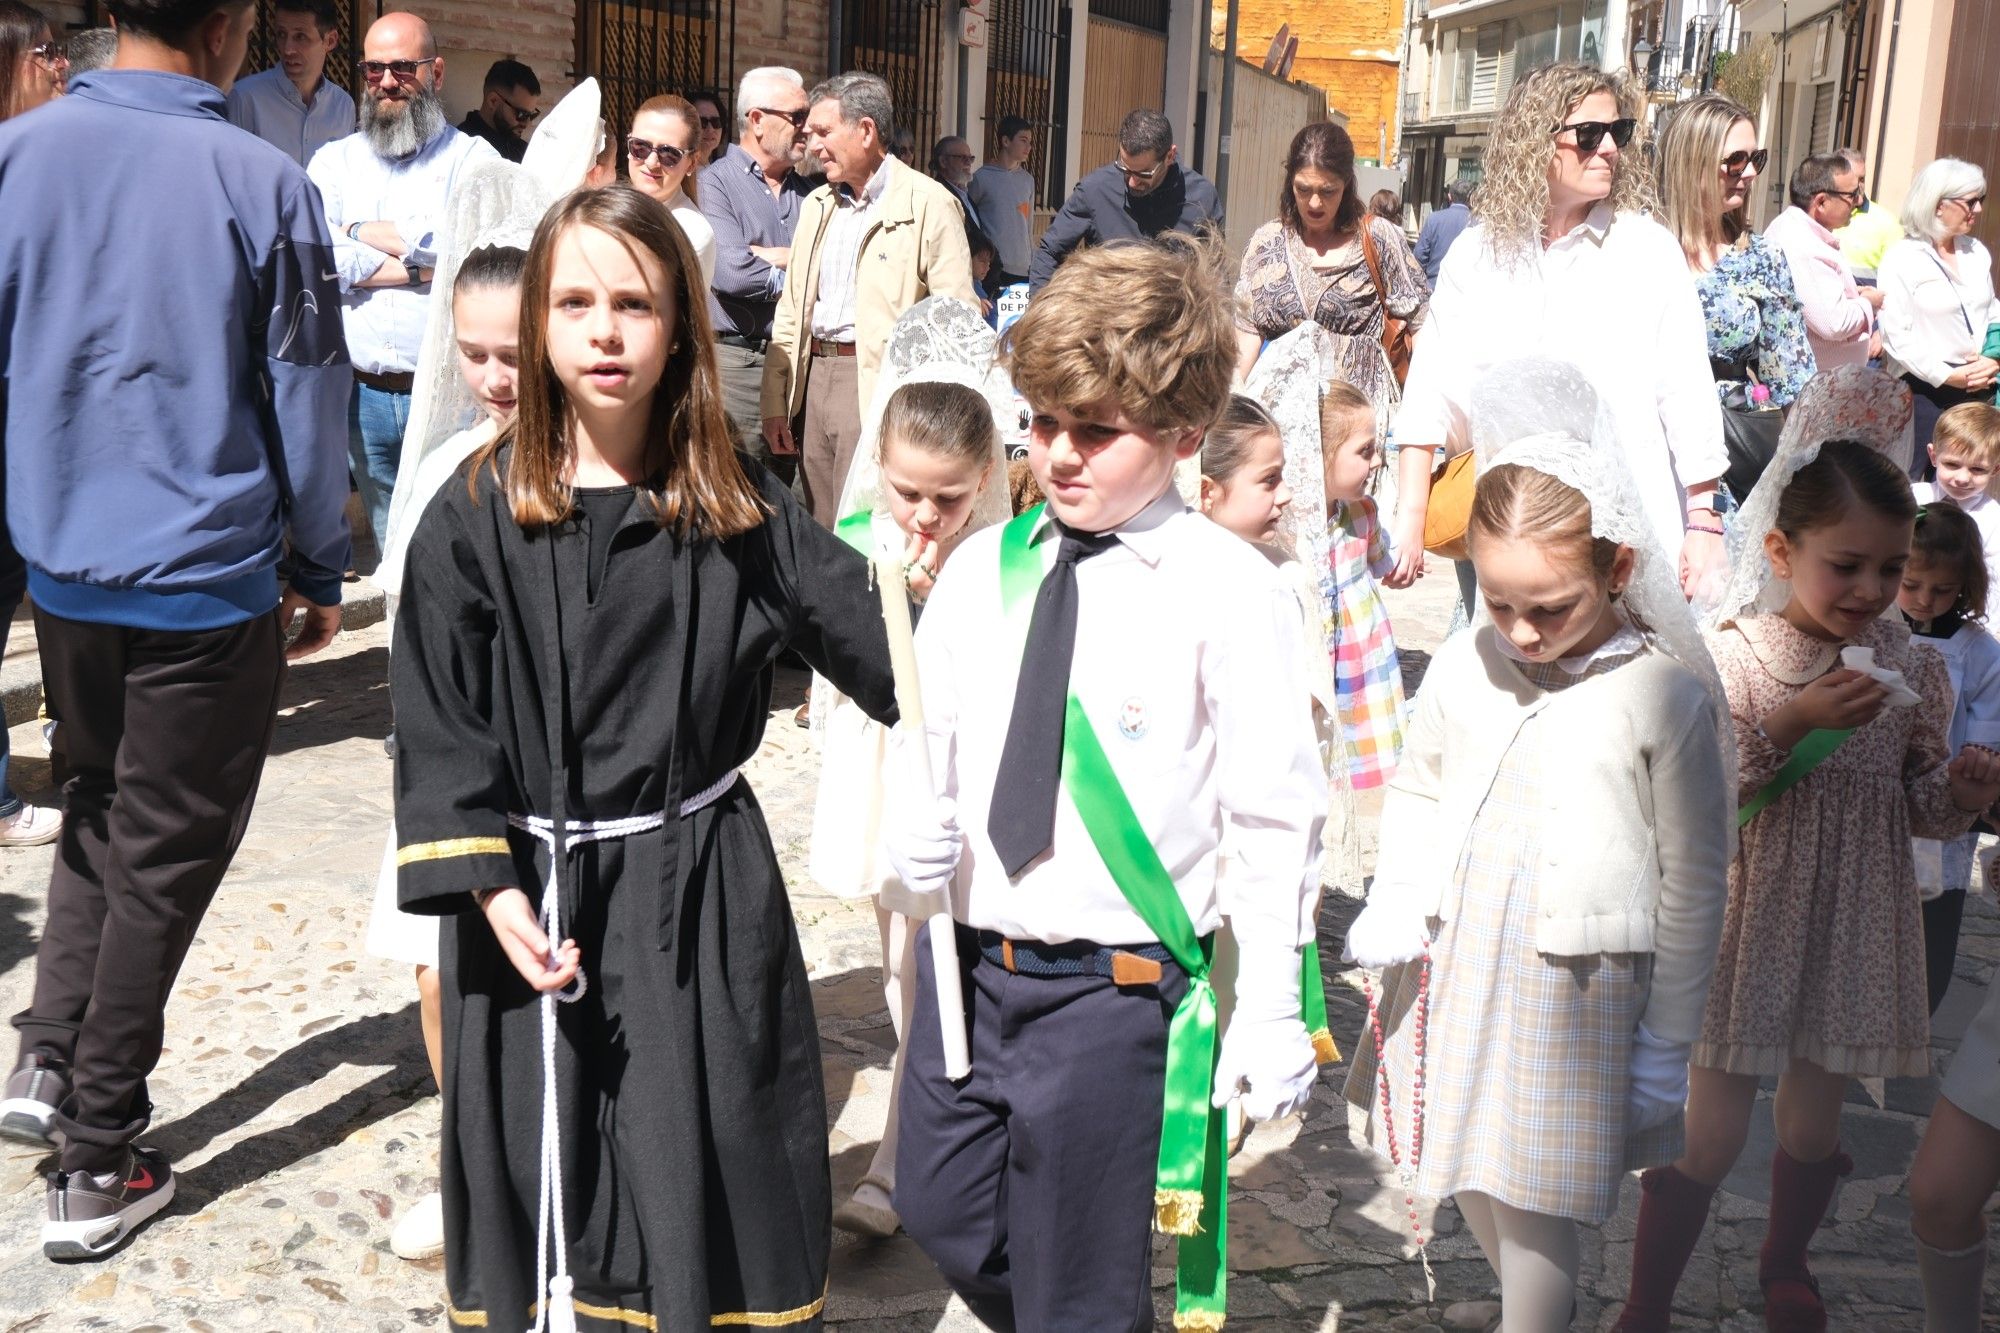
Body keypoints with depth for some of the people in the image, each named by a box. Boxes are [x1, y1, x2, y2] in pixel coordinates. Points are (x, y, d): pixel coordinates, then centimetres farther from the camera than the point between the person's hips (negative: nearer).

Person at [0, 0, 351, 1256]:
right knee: (164, 857, 8)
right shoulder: (263, 184, -13)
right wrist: (320, 571, 6)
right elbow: (305, 399, -6)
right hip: (206, 584, -4)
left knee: (101, 808, 26)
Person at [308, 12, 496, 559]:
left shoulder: (473, 159, 4)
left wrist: (363, 233, -5)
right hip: (363, 393, 3)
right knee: (389, 548, 12)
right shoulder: (334, 160, 11)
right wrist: (422, 265, -11)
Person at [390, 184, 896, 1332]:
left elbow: (866, 627, 0)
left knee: (712, 1162, 9)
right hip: (534, 890, 0)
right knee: (543, 1175, 12)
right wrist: (490, 889, -12)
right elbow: (440, 722, -5)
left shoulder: (734, 508, -1)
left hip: (701, 888, 1)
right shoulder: (478, 516, -5)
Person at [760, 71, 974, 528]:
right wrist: (775, 403, 11)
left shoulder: (928, 204, -5)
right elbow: (791, 312, 18)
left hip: (879, 386, -7)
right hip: (814, 377, 7)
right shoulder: (815, 205, 17)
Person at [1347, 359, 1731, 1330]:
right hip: (1450, 969, 5)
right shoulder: (1464, 666, -1)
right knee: (1468, 1186, 17)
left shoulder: (1666, 697, -13)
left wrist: (1667, 1039, -3)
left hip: (1572, 992, -5)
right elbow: (1417, 790, 14)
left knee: (1535, 1209, 0)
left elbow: (1693, 881, -7)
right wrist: (1392, 905, -1)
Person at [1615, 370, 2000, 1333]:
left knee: (1814, 1119, 17)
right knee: (1712, 1130, 1)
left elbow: (1918, 804, 11)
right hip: (1747, 919, -4)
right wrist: (1793, 723, -27)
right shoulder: (1731, 653, -12)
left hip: (1853, 924, 4)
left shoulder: (1910, 668, 1)